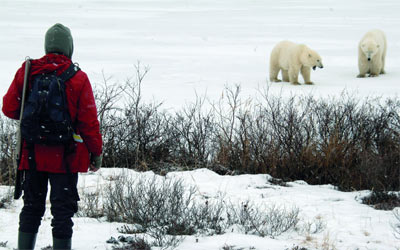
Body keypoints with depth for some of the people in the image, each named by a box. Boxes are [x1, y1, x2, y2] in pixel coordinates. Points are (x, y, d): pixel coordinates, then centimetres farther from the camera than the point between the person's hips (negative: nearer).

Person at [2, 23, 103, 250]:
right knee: (63, 209, 2)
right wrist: (97, 153, 2)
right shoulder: (78, 79, -10)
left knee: (32, 207, 16)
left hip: (33, 153, 3)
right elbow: (89, 121, -8)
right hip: (64, 158, -3)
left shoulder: (26, 72, -2)